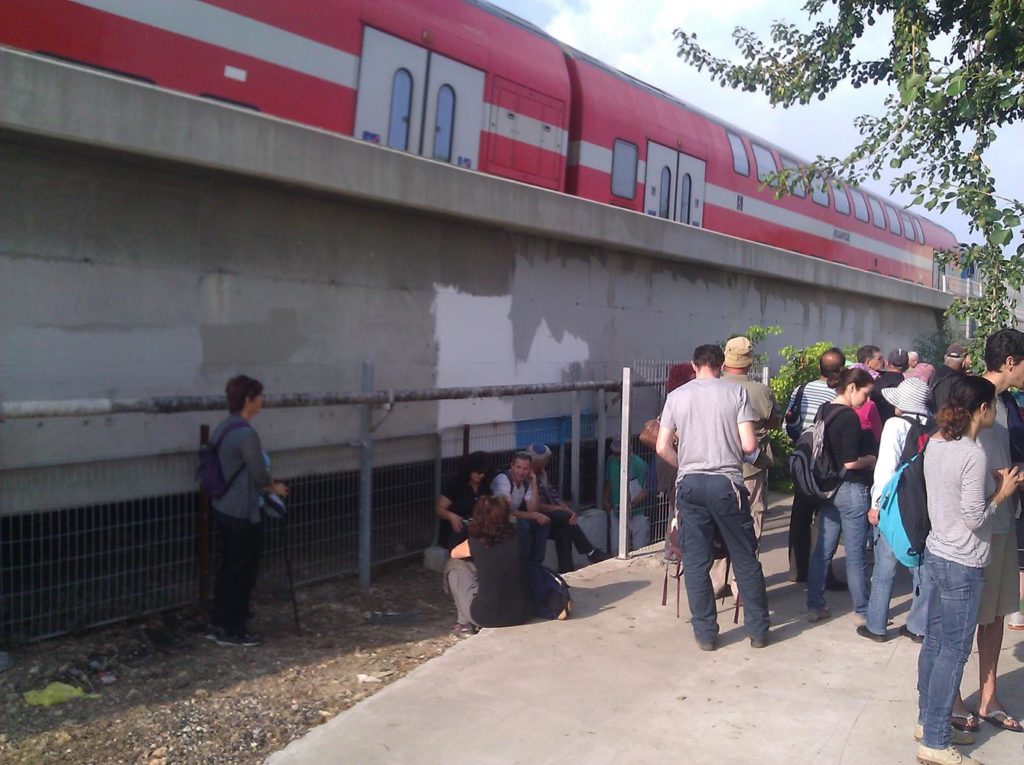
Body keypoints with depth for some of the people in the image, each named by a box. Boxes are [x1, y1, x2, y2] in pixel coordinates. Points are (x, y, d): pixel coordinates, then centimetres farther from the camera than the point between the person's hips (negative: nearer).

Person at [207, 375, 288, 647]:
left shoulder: (221, 430, 8)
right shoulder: (246, 434, -21)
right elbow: (259, 474, -14)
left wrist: (266, 487, 16)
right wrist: (275, 487, 7)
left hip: (223, 510, 9)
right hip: (243, 513, -9)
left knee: (228, 568, 18)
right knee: (242, 572, 3)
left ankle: (218, 625, 26)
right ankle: (233, 631, 12)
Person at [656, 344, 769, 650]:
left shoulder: (677, 396, 4)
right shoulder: (735, 392, -1)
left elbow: (663, 447, 2)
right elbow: (749, 445, -7)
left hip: (690, 484, 1)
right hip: (727, 483, -1)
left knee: (696, 561, 7)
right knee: (745, 558, 11)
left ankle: (705, 633, 13)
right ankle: (758, 630, 19)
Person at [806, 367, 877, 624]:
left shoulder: (824, 411, 6)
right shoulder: (849, 417, -19)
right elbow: (850, 462, -21)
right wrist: (871, 459, -3)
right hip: (851, 490, -8)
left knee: (822, 550, 12)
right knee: (855, 554, 4)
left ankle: (815, 607, 19)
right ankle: (862, 612, 15)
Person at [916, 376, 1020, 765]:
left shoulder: (936, 444, 5)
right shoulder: (973, 455, -20)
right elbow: (975, 518, -18)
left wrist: (991, 481, 9)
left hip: (935, 554, 9)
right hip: (962, 566, -9)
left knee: (934, 643, 16)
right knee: (953, 652, -1)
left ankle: (928, 721, 28)